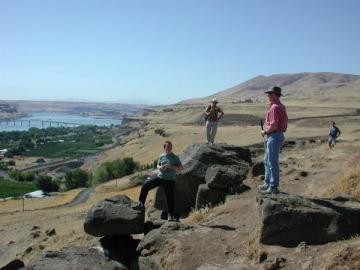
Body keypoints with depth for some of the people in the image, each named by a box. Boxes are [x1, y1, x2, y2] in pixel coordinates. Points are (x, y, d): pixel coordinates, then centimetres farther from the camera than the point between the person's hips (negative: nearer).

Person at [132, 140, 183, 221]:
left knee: (170, 197, 3)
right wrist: (159, 167, -3)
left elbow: (181, 168, -5)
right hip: (159, 177, 4)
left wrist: (171, 167, -19)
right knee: (145, 185, -9)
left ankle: (170, 215, 18)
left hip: (170, 180, -3)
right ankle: (141, 204, -1)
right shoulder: (161, 156, 7)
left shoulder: (175, 157, -4)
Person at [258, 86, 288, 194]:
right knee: (267, 161, 20)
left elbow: (273, 126, -24)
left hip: (274, 137, -11)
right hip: (279, 135, 11)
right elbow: (283, 122, 20)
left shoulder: (275, 108, -19)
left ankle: (273, 187, 5)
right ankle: (267, 184, 28)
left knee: (273, 163, -3)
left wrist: (265, 132, -8)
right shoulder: (281, 106, 14)